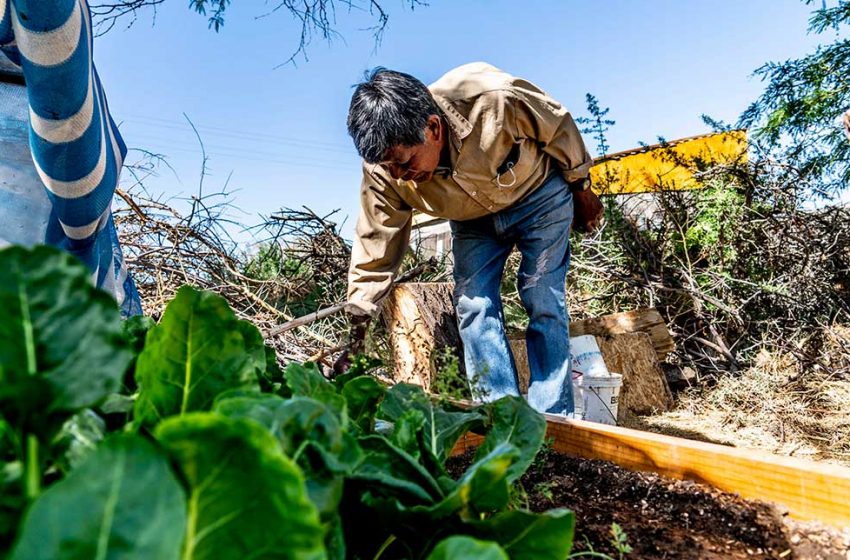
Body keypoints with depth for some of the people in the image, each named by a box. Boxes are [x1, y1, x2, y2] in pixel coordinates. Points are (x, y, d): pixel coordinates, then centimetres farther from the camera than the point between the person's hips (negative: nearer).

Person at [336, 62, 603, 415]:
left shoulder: (495, 99, -38)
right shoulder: (383, 170, -27)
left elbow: (559, 126, -17)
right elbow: (374, 251, -20)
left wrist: (582, 191, -3)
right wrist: (355, 338, -20)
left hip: (538, 195, -3)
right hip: (473, 219, 3)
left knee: (543, 302, -8)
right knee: (472, 305, -9)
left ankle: (552, 421, 3)